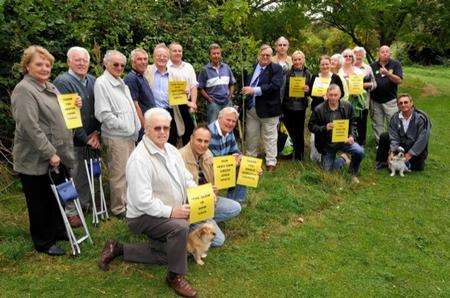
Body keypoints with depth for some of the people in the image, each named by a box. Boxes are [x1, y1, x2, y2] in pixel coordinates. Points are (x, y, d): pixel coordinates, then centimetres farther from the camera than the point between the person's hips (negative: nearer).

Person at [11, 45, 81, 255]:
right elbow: (30, 127, -23)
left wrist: (74, 106, 3)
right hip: (35, 160, -8)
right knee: (39, 201, 8)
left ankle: (58, 230, 37)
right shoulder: (24, 90, -15)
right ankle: (43, 243, 23)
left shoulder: (50, 87, 12)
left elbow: (59, 116, 24)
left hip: (56, 156, 8)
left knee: (57, 196, 19)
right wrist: (50, 154, -22)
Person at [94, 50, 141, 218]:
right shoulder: (101, 83, -9)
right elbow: (103, 114, -16)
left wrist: (136, 126, 14)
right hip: (115, 136, -8)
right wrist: (124, 126, -13)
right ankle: (118, 209, 13)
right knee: (119, 174, -1)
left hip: (130, 134, 8)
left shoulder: (121, 82, 18)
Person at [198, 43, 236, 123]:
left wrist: (230, 95, 5)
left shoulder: (226, 67, 10)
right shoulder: (205, 70, -1)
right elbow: (201, 88, 0)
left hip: (227, 102, 4)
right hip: (214, 103, -4)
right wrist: (209, 98, -9)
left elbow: (232, 83, 18)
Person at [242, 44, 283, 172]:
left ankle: (271, 163, 12)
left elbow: (275, 85, -19)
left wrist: (254, 90, -22)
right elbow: (246, 84, 22)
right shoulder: (252, 67, 12)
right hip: (252, 108, 5)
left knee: (269, 138, 3)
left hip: (268, 109, -5)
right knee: (251, 136, 14)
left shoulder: (276, 69, -4)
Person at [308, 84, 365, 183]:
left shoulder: (347, 106, -4)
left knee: (359, 151, -27)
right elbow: (311, 126, -8)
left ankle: (353, 173, 3)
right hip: (327, 144, -1)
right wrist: (325, 128, -24)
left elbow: (353, 123, 4)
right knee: (328, 171, 3)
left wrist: (351, 136, -13)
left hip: (344, 140, 1)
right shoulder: (319, 109, -12)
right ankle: (342, 159, 37)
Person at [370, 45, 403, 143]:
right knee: (377, 125, 8)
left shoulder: (396, 64, 2)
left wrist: (388, 73, -21)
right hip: (375, 101, 2)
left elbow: (399, 80, -8)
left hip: (390, 100, -2)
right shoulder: (372, 66, 9)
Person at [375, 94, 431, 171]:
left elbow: (422, 140, -20)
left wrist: (409, 154, -23)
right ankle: (381, 164, 1)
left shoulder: (421, 118, -17)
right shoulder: (395, 118, -4)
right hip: (402, 145, 4)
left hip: (417, 149, -3)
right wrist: (392, 152, -23)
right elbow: (394, 138, -9)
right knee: (384, 137, -10)